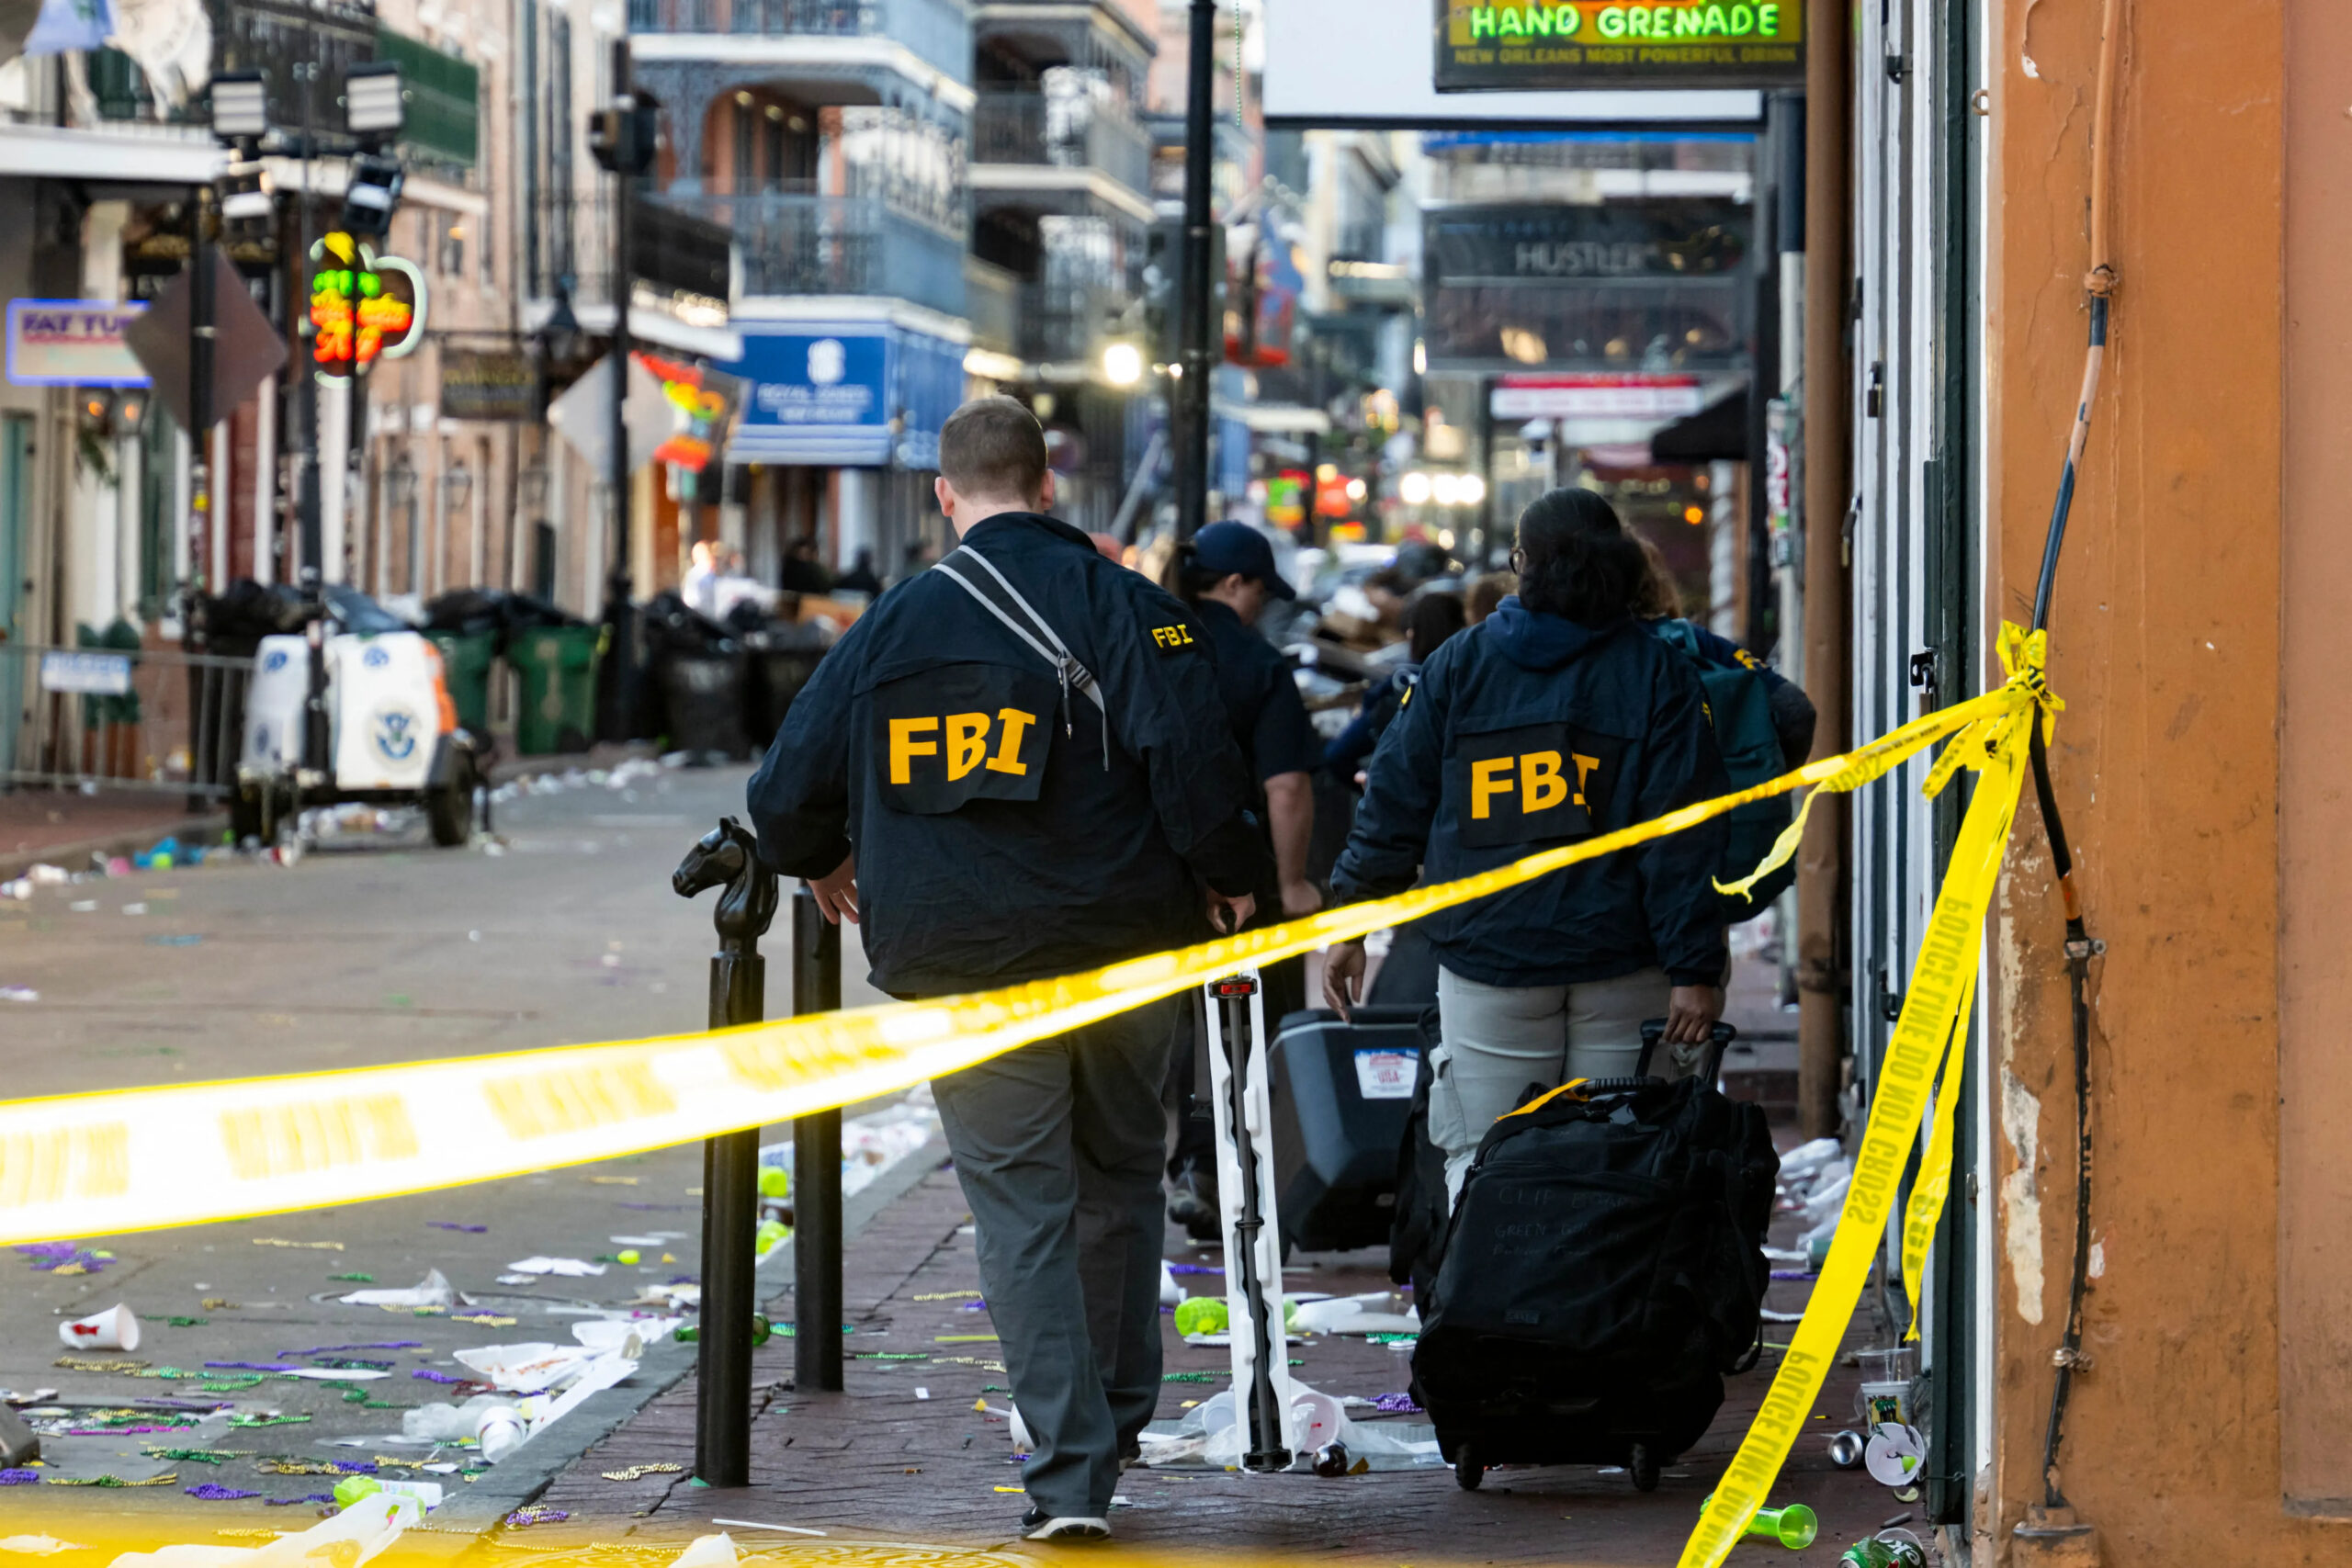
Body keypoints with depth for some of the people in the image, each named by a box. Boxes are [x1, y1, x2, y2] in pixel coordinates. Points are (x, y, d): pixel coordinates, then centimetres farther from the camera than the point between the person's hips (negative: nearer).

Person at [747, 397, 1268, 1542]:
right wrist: (1229, 887, 0)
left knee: (1022, 1208, 2)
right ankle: (1115, 1421, 27)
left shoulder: (889, 629, 4)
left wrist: (821, 866, 30)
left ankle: (1070, 1466, -6)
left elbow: (787, 792, 9)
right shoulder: (1120, 604, -3)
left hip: (962, 974, 0)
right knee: (1118, 1180, 19)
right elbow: (1193, 757, -14)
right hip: (1123, 958, 0)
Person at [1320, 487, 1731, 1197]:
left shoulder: (1457, 665, 6)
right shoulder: (1657, 672, 2)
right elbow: (1683, 837, -4)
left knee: (1481, 1167, 2)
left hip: (1485, 959, 1)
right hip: (1621, 969, 0)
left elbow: (1393, 804, 7)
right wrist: (1695, 970, -5)